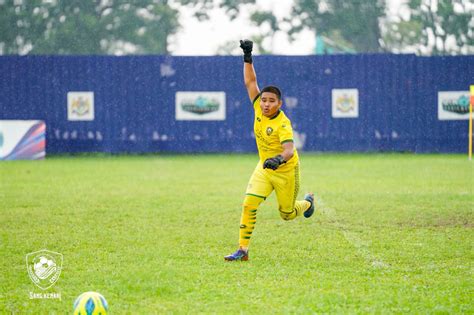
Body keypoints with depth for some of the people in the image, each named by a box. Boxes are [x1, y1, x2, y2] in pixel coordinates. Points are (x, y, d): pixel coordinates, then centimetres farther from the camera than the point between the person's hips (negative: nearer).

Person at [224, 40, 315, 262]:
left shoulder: (283, 124, -28)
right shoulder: (259, 108, -10)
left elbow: (289, 150, -41)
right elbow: (250, 82, -3)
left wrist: (279, 159, -61)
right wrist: (247, 58, -10)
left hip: (285, 170, -5)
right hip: (264, 168, 5)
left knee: (287, 214, 11)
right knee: (249, 204, -15)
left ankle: (308, 202, 46)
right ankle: (243, 250, -12)